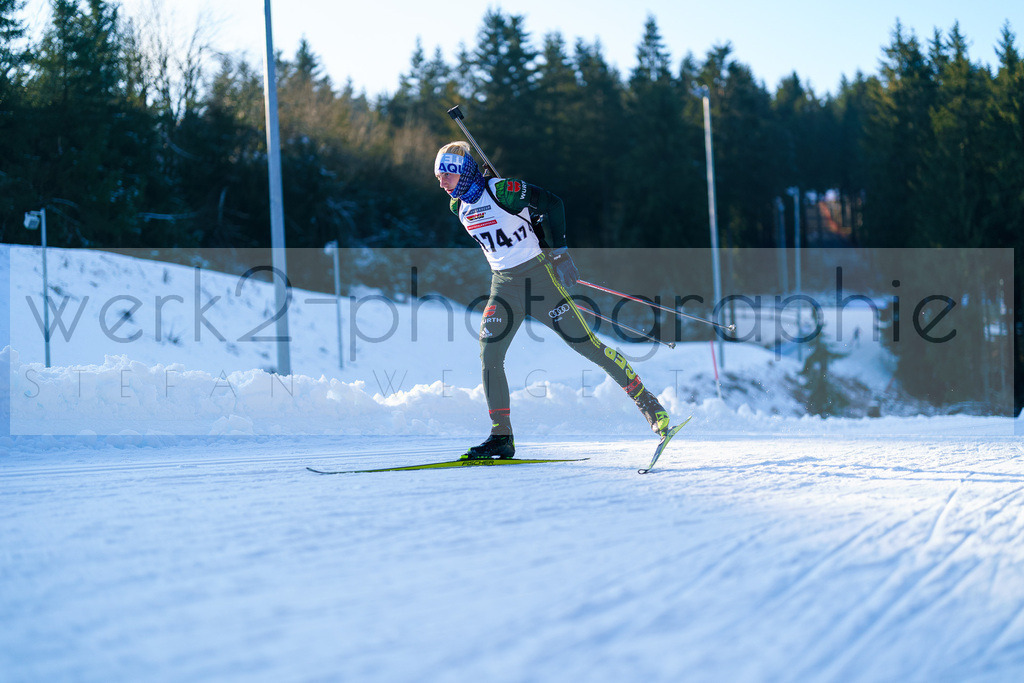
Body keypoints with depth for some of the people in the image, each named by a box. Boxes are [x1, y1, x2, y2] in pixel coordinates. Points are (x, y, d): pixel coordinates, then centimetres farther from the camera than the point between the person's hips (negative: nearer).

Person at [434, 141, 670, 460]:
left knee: (585, 343, -6)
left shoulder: (501, 190, -17)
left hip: (538, 276, -6)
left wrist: (558, 249, -16)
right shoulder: (460, 207, 6)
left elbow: (551, 203, -16)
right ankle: (501, 438, -1)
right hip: (503, 284, 6)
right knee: (489, 354, -7)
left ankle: (647, 402, 5)